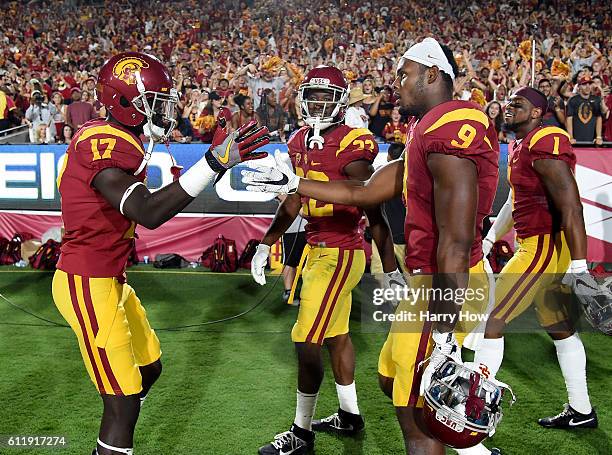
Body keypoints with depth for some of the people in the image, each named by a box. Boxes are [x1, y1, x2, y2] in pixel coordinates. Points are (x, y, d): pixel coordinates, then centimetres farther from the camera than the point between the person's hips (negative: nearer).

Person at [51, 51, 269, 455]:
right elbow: (148, 213, -34)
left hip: (110, 278, 10)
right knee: (124, 402, -4)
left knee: (149, 369, 22)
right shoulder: (104, 145, -21)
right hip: (88, 284, -10)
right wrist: (215, 162, -37)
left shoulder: (118, 140, 8)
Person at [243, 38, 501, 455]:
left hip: (445, 286, -10)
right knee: (394, 380, 24)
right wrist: (292, 183, 22)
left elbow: (456, 241, -25)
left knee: (415, 416, 2)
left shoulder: (451, 128, -19)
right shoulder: (430, 132, 14)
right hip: (428, 281, 10)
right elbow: (362, 194, 20)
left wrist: (444, 335, -24)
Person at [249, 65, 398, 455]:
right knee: (337, 335, 18)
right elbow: (294, 202, 18)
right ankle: (350, 416, 35)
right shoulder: (300, 142, 9)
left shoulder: (351, 146, -15)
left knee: (307, 343, -4)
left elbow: (374, 213, -12)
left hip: (340, 254, -8)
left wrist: (391, 269, -9)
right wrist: (266, 244, 20)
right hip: (316, 249, 8)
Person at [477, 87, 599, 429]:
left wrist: (578, 265, -26)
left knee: (491, 321, -6)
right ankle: (581, 411, 32)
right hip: (536, 244, 10)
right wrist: (489, 240, 29)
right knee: (560, 328, 18)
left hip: (544, 246, -10)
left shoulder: (546, 144, -16)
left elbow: (570, 206, -23)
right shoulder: (522, 146, 15)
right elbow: (515, 203, 26)